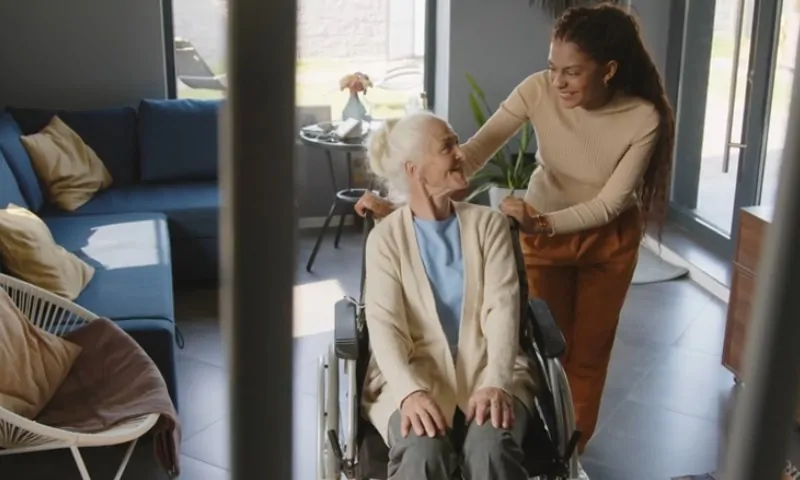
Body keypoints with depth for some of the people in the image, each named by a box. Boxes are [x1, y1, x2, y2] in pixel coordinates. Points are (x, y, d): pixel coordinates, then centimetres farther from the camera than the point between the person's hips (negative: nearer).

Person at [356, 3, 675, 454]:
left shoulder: (644, 118, -29)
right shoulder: (538, 90, -26)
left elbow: (608, 204, -23)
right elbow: (474, 152, -30)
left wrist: (543, 223, -38)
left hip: (609, 238, -1)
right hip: (542, 230, 1)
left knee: (589, 350, 11)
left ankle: (572, 451, 32)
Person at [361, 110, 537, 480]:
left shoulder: (489, 223, 9)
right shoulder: (385, 237, 4)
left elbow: (502, 309, -4)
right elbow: (384, 325, -8)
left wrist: (495, 383, -22)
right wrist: (410, 391, -28)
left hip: (487, 368, 1)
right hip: (414, 375, -1)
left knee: (491, 446, -31)